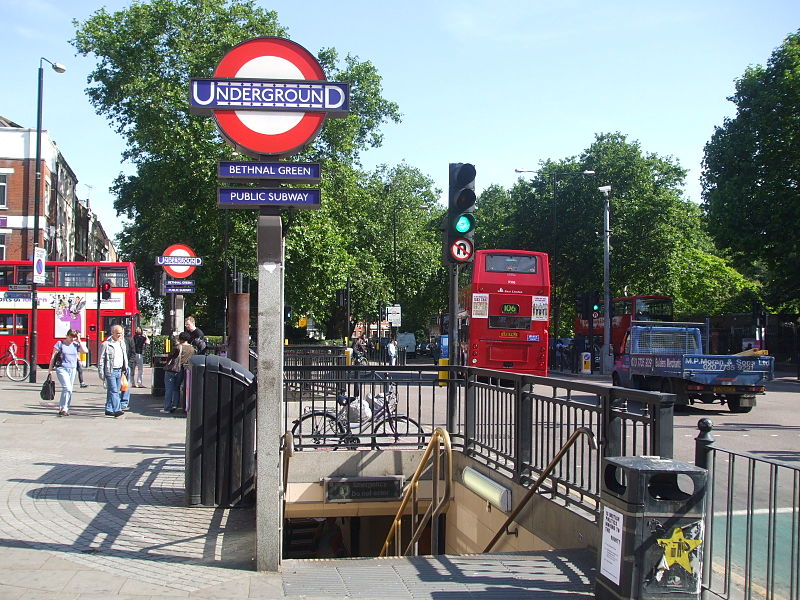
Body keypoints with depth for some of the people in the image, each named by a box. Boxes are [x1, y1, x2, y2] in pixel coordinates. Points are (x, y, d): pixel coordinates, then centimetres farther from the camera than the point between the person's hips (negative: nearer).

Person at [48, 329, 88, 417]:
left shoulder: (76, 345, 10)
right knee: (67, 388, -18)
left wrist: (79, 341, -1)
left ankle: (63, 409, 14)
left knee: (69, 390, 6)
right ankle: (63, 409, -15)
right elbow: (53, 356, 2)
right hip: (62, 369, -5)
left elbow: (85, 350, -3)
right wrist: (50, 369, 0)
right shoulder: (60, 343, 0)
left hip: (72, 370, 5)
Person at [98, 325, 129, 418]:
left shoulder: (122, 343, 13)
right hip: (110, 371, -7)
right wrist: (101, 373, -9)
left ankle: (109, 410, 19)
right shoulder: (106, 344, -7)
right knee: (114, 391, -12)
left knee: (115, 391, 10)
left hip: (119, 371, 7)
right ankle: (117, 410, -17)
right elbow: (101, 360, -6)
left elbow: (125, 357, 23)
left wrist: (125, 368, 18)